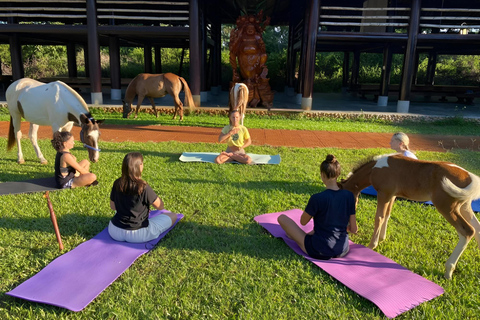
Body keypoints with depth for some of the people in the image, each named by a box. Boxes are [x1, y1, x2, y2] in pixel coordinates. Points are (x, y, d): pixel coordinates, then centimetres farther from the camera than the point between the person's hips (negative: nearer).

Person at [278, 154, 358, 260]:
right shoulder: (349, 196, -9)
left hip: (319, 252, -5)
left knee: (282, 217, 8)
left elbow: (303, 222, -7)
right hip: (342, 252, 6)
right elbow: (354, 229, -1)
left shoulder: (317, 198, -23)